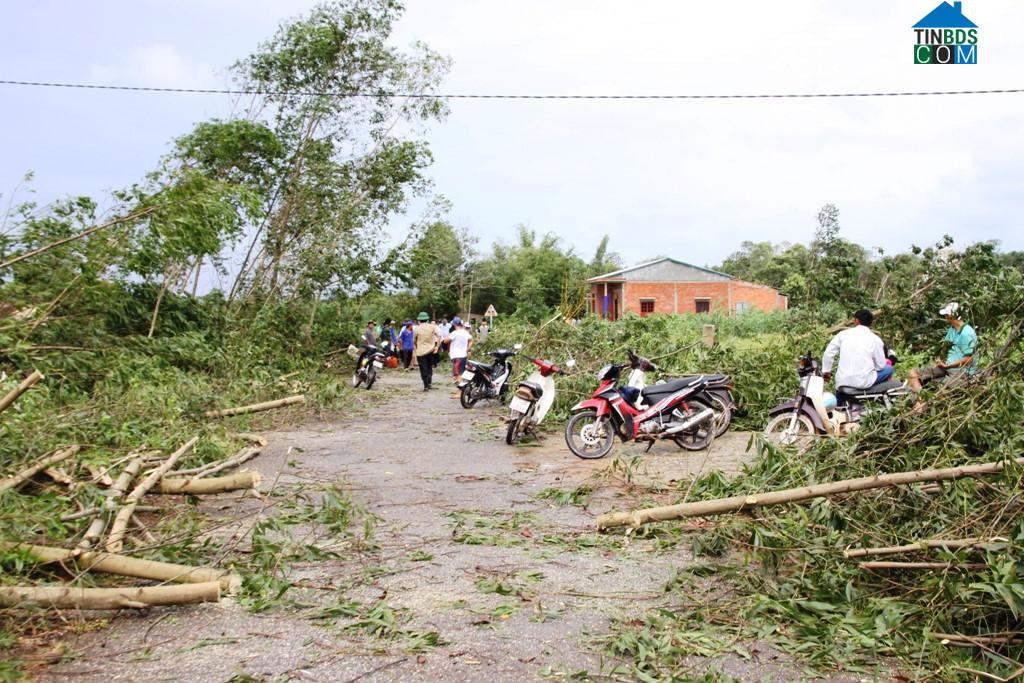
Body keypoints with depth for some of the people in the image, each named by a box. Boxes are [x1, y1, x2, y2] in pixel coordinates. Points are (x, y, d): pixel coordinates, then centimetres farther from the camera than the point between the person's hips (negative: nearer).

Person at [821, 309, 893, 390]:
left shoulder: (843, 334, 4)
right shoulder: (875, 339, -1)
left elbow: (828, 353, 4)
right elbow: (880, 366, 3)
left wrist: (825, 371, 18)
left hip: (842, 381, 3)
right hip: (864, 383, -3)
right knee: (889, 368, 23)